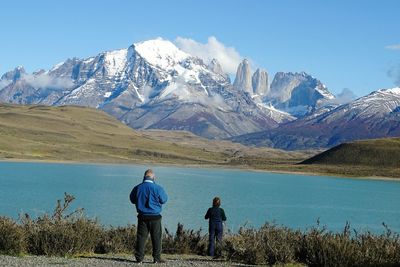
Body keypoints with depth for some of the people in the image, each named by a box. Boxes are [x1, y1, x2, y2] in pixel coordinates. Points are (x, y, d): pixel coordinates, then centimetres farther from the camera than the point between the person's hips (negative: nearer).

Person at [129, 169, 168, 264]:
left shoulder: (137, 188, -1)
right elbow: (164, 200, 1)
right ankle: (157, 258, 6)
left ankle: (139, 257, 7)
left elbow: (132, 200, 13)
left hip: (142, 217, 2)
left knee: (141, 237, 8)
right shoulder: (157, 188, -11)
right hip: (155, 217, -2)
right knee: (156, 237, 5)